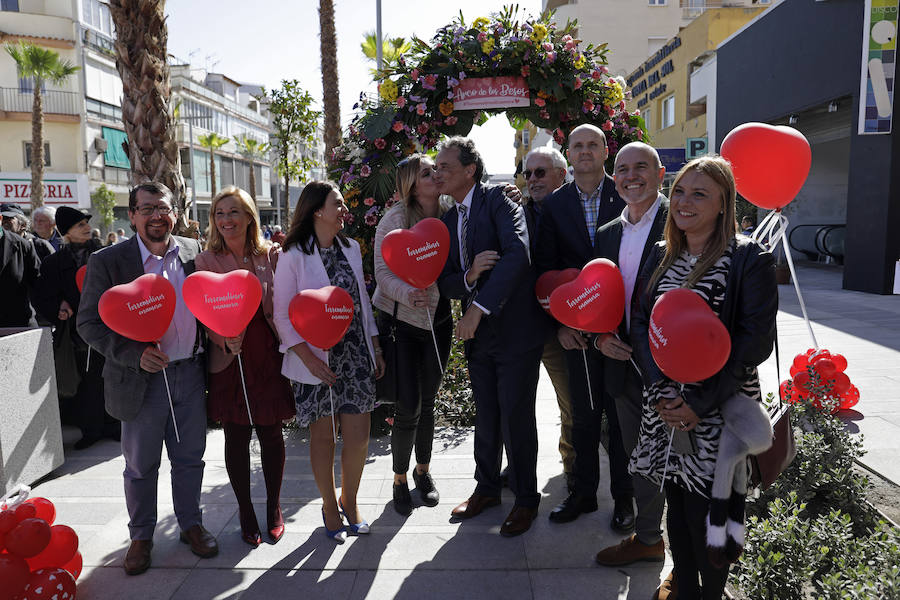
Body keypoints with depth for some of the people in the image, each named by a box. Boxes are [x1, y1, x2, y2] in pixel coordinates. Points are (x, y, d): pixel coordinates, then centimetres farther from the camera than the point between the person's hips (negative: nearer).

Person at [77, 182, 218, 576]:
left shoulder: (194, 252, 2)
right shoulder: (107, 261, -7)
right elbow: (89, 324, -7)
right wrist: (134, 355, -19)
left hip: (190, 374, 2)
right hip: (140, 380, -2)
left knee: (189, 458, 16)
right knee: (141, 466, 13)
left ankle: (191, 524, 36)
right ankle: (141, 536, 34)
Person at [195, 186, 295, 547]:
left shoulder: (271, 256, 3)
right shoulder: (206, 261, 0)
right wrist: (225, 338, -19)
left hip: (268, 354, 1)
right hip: (229, 356, -1)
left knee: (271, 433, 8)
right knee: (236, 436, 7)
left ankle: (274, 506, 28)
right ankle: (245, 511, 26)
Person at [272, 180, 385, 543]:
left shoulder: (351, 248, 9)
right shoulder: (293, 256, -8)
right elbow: (282, 314, -8)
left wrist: (375, 348, 12)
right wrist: (309, 358, -16)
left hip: (356, 357, 4)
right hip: (316, 360, -4)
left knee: (359, 437, 4)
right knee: (323, 435, 8)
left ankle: (350, 500, 29)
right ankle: (329, 505, 30)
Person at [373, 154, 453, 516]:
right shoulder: (396, 219, -13)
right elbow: (382, 271, -15)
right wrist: (408, 294, -33)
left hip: (438, 321, 4)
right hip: (400, 320, -4)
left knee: (427, 402, 14)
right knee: (408, 405, -3)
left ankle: (423, 469, 35)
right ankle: (400, 479, 19)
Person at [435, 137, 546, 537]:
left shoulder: (498, 201, -10)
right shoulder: (448, 221, 11)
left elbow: (517, 254, -26)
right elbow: (445, 282, 8)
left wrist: (479, 307, -30)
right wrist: (468, 276, -16)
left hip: (515, 328, -6)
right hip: (478, 333, 6)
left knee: (516, 418, 3)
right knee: (485, 417, 17)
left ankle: (526, 499, 24)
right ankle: (486, 488, 37)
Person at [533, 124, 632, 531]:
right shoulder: (555, 204, 4)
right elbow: (546, 268, 4)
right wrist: (560, 322, -3)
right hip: (576, 328, 2)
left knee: (622, 413, 9)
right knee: (583, 414, 13)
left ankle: (623, 496, 26)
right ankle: (584, 493, 28)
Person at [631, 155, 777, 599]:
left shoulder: (748, 258, -8)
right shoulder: (662, 255, 8)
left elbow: (756, 340, -13)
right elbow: (640, 322, 5)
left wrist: (701, 401, -17)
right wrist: (662, 389, -9)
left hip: (720, 412, -5)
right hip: (664, 404, 5)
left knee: (707, 514, 3)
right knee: (677, 505, 15)